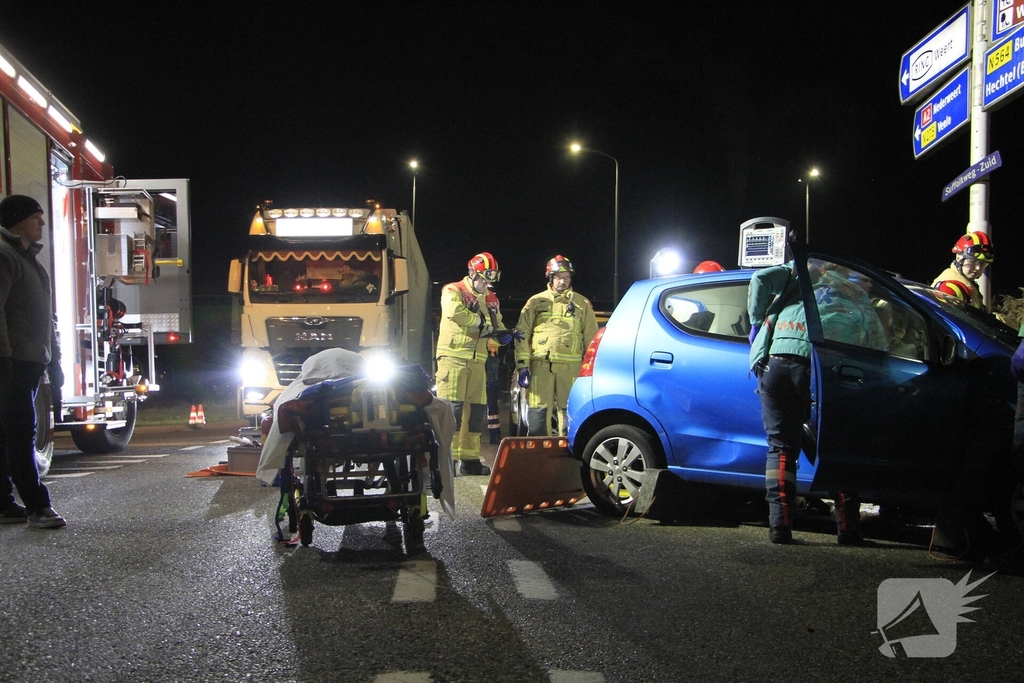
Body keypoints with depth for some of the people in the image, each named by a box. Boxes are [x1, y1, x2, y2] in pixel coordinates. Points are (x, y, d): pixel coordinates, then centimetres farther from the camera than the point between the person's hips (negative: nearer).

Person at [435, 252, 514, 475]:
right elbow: (455, 312, -24)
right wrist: (483, 323, -15)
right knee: (452, 406, -11)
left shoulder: (491, 300, 18)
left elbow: (496, 325, 22)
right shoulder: (453, 291, -3)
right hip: (453, 357, -7)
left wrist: (503, 334, -3)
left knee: (477, 409, 7)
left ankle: (469, 458, 15)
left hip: (477, 360, 7)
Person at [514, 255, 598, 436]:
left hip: (570, 366, 0)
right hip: (541, 365, 0)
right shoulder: (536, 302, 12)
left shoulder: (582, 304, 12)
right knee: (538, 412, 0)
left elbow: (591, 338, 12)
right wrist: (522, 365, -1)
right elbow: (522, 334, 7)